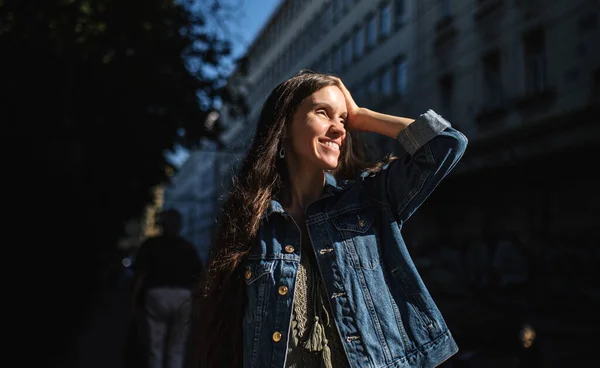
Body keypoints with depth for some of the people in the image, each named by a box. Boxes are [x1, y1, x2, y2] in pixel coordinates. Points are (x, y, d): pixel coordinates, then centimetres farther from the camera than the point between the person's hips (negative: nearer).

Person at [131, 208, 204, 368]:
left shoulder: (150, 244, 7)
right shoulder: (188, 247, 13)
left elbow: (140, 274, -2)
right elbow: (199, 274, 6)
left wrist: (134, 298, 3)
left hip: (156, 294, -1)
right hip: (183, 296, 1)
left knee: (156, 347, 4)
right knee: (177, 349, 7)